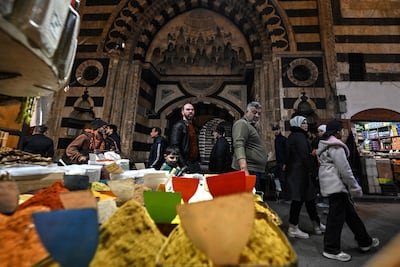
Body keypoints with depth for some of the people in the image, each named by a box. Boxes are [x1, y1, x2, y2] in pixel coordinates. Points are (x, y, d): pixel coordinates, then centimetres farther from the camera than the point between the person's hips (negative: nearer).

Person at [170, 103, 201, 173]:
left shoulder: (193, 127, 17)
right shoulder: (178, 126, -7)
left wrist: (198, 161, 11)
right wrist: (183, 165, -19)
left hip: (195, 164, 7)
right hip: (185, 165, -7)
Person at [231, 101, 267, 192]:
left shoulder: (253, 126, 22)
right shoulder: (242, 123, -8)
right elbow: (239, 146, -24)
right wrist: (244, 169, -34)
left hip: (258, 171, 10)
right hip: (249, 171, -10)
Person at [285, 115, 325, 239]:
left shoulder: (292, 136, 16)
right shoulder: (300, 136, -13)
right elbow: (305, 155, -20)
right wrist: (310, 169, -9)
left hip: (293, 171, 10)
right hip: (300, 171, -10)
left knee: (309, 198, 17)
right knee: (299, 199, -2)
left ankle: (317, 225, 30)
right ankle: (293, 228, 8)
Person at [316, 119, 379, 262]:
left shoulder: (324, 144, 14)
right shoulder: (336, 146, -17)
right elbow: (344, 169, -18)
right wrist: (355, 188, -8)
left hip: (330, 183, 10)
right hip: (336, 185, -10)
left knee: (349, 212, 22)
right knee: (336, 216, 0)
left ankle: (364, 241, 39)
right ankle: (331, 250, 12)